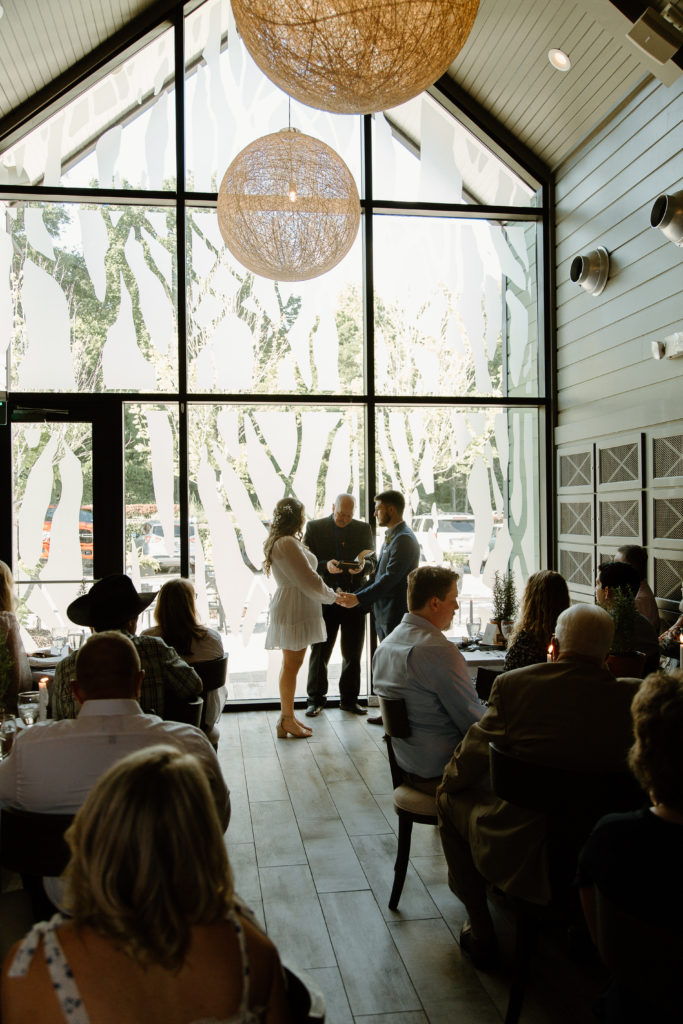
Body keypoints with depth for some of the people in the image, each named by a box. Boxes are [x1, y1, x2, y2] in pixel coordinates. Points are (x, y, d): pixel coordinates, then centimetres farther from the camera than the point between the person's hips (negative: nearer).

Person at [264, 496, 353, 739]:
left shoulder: (278, 542, 15)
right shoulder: (287, 543, -18)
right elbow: (307, 579, -18)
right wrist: (333, 597, -4)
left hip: (290, 607, 11)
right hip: (294, 609, -11)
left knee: (291, 663, 14)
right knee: (292, 664, -4)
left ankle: (287, 717, 21)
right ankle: (287, 720, 3)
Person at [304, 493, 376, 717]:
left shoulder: (363, 529, 8)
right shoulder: (314, 527, 2)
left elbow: (372, 562, 7)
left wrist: (362, 566, -16)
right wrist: (325, 565, -21)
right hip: (324, 599, -2)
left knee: (352, 653, 8)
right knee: (320, 652, 5)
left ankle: (349, 699, 21)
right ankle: (316, 699, 17)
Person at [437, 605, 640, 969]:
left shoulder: (512, 684, -15)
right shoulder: (633, 696, -12)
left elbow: (473, 755, -5)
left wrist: (448, 782, 17)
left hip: (517, 853, -3)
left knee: (450, 800, 26)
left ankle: (480, 931, 35)